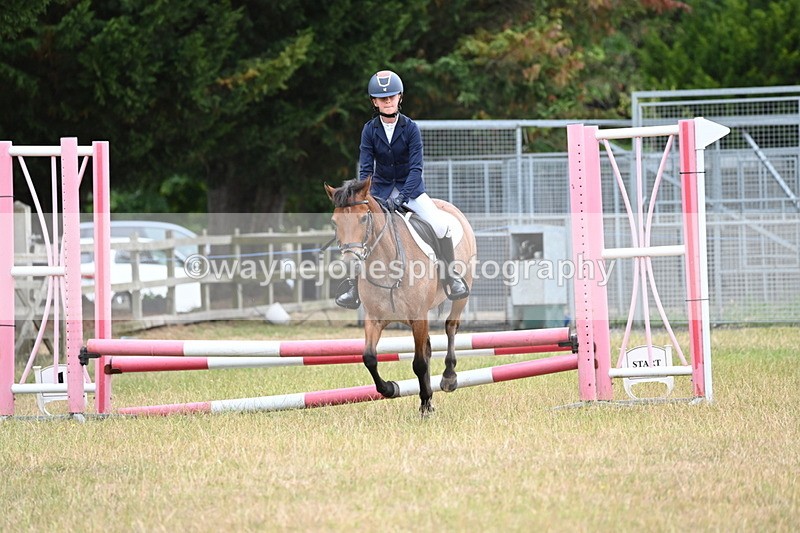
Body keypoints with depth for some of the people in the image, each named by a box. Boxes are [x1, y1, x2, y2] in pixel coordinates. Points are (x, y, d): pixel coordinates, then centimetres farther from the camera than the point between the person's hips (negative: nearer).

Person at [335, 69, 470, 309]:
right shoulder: (370, 130, -6)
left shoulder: (410, 128, -12)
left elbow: (416, 168, -17)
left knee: (440, 224, -23)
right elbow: (365, 168, -9)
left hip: (410, 188, -2)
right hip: (380, 189, 2)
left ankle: (452, 276, -3)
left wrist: (401, 197, -30)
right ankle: (352, 285, -3)